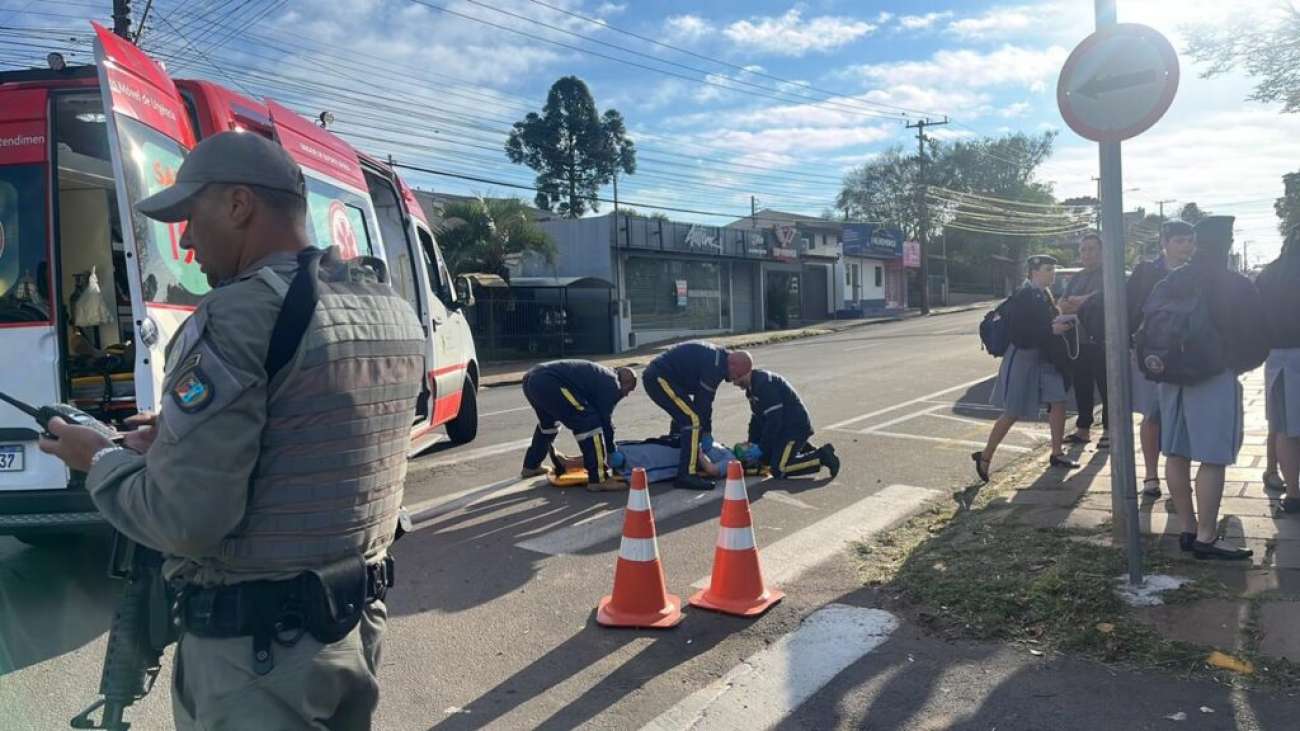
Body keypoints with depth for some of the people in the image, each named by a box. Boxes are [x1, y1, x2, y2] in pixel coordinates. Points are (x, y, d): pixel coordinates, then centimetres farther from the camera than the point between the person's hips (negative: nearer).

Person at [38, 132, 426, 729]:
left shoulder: (240, 315, -21)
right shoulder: (394, 311, 4)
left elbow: (183, 518, -22)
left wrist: (101, 459, -4)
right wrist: (186, 436, 13)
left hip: (254, 646, -7)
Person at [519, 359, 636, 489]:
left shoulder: (600, 376, 31)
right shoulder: (611, 385, 2)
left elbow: (603, 416, 35)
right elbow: (606, 420, 3)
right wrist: (611, 451, 16)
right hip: (549, 383, -11)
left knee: (548, 423, 36)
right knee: (590, 422, -7)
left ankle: (531, 466, 51)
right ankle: (599, 479, -6)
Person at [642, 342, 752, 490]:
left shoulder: (717, 357, 13)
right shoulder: (714, 365, -19)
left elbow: (704, 400, 19)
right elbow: (703, 401, -15)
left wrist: (707, 432, 18)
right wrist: (706, 433, -4)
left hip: (654, 375, 11)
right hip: (660, 378, -11)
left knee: (682, 415, 27)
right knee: (693, 419, -15)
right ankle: (687, 475, -18)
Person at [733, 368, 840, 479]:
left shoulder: (764, 383, -24)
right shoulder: (752, 387, 9)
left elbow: (774, 420, -25)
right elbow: (757, 418, 15)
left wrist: (761, 448, -19)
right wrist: (752, 443, 5)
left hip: (795, 427, -10)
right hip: (784, 427, 10)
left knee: (778, 470, -14)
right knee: (763, 459, 15)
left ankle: (822, 456, -5)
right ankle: (802, 449, 21)